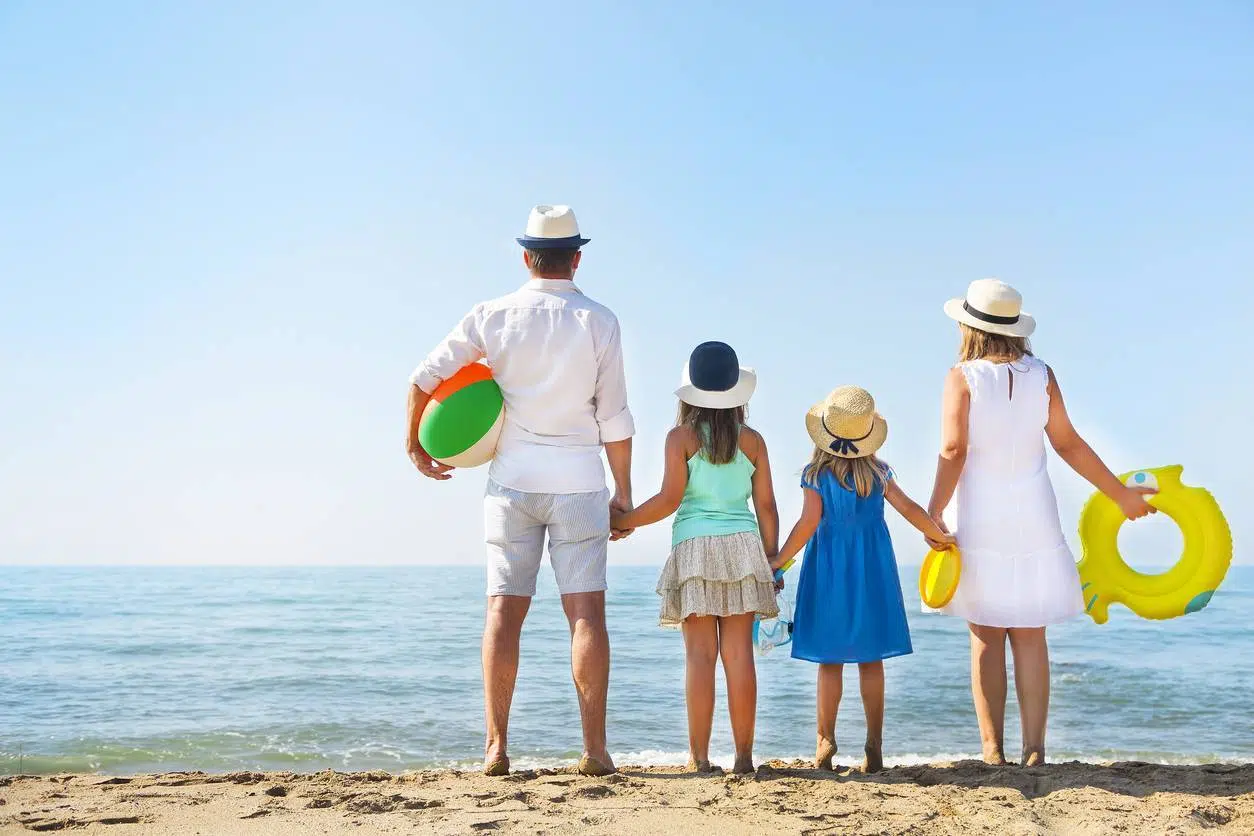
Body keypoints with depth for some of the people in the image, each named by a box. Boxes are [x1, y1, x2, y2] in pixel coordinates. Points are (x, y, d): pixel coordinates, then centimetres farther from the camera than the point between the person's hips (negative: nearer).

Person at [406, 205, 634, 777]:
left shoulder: (494, 317, 2)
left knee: (504, 610, 4)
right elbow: (615, 419, -2)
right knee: (586, 612, -1)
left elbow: (424, 377, 3)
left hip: (512, 479, 2)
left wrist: (414, 445, 18)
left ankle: (496, 746, 1)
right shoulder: (598, 322, -1)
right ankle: (594, 750, -1)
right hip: (578, 480, -1)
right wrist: (624, 491, 6)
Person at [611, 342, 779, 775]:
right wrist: (772, 561, 15)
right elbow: (766, 505, 8)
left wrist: (621, 521, 6)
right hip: (743, 545, 2)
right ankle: (744, 756, 3)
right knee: (739, 653, 2)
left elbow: (669, 499, -6)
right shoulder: (752, 440, 9)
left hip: (695, 548, -2)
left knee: (700, 654, -2)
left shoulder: (681, 437, 1)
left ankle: (699, 757, -3)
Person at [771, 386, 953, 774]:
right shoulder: (878, 472, -1)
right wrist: (941, 536, 14)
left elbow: (808, 523, -14)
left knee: (830, 661, 6)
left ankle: (825, 742, 6)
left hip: (829, 571, -2)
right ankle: (874, 746, 9)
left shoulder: (816, 475, -8)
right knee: (871, 661, 7)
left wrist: (778, 561, -9)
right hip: (872, 570, 2)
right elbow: (910, 509, 0)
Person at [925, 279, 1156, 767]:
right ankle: (1033, 749, 4)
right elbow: (1069, 445, 2)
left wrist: (933, 512, -11)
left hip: (982, 521, -2)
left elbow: (953, 449, -14)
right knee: (1030, 637, 7)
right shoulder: (1041, 375, 2)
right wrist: (1121, 493, 12)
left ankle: (992, 750, 3)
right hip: (1034, 520, 2)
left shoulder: (963, 377, -6)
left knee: (986, 638, 4)